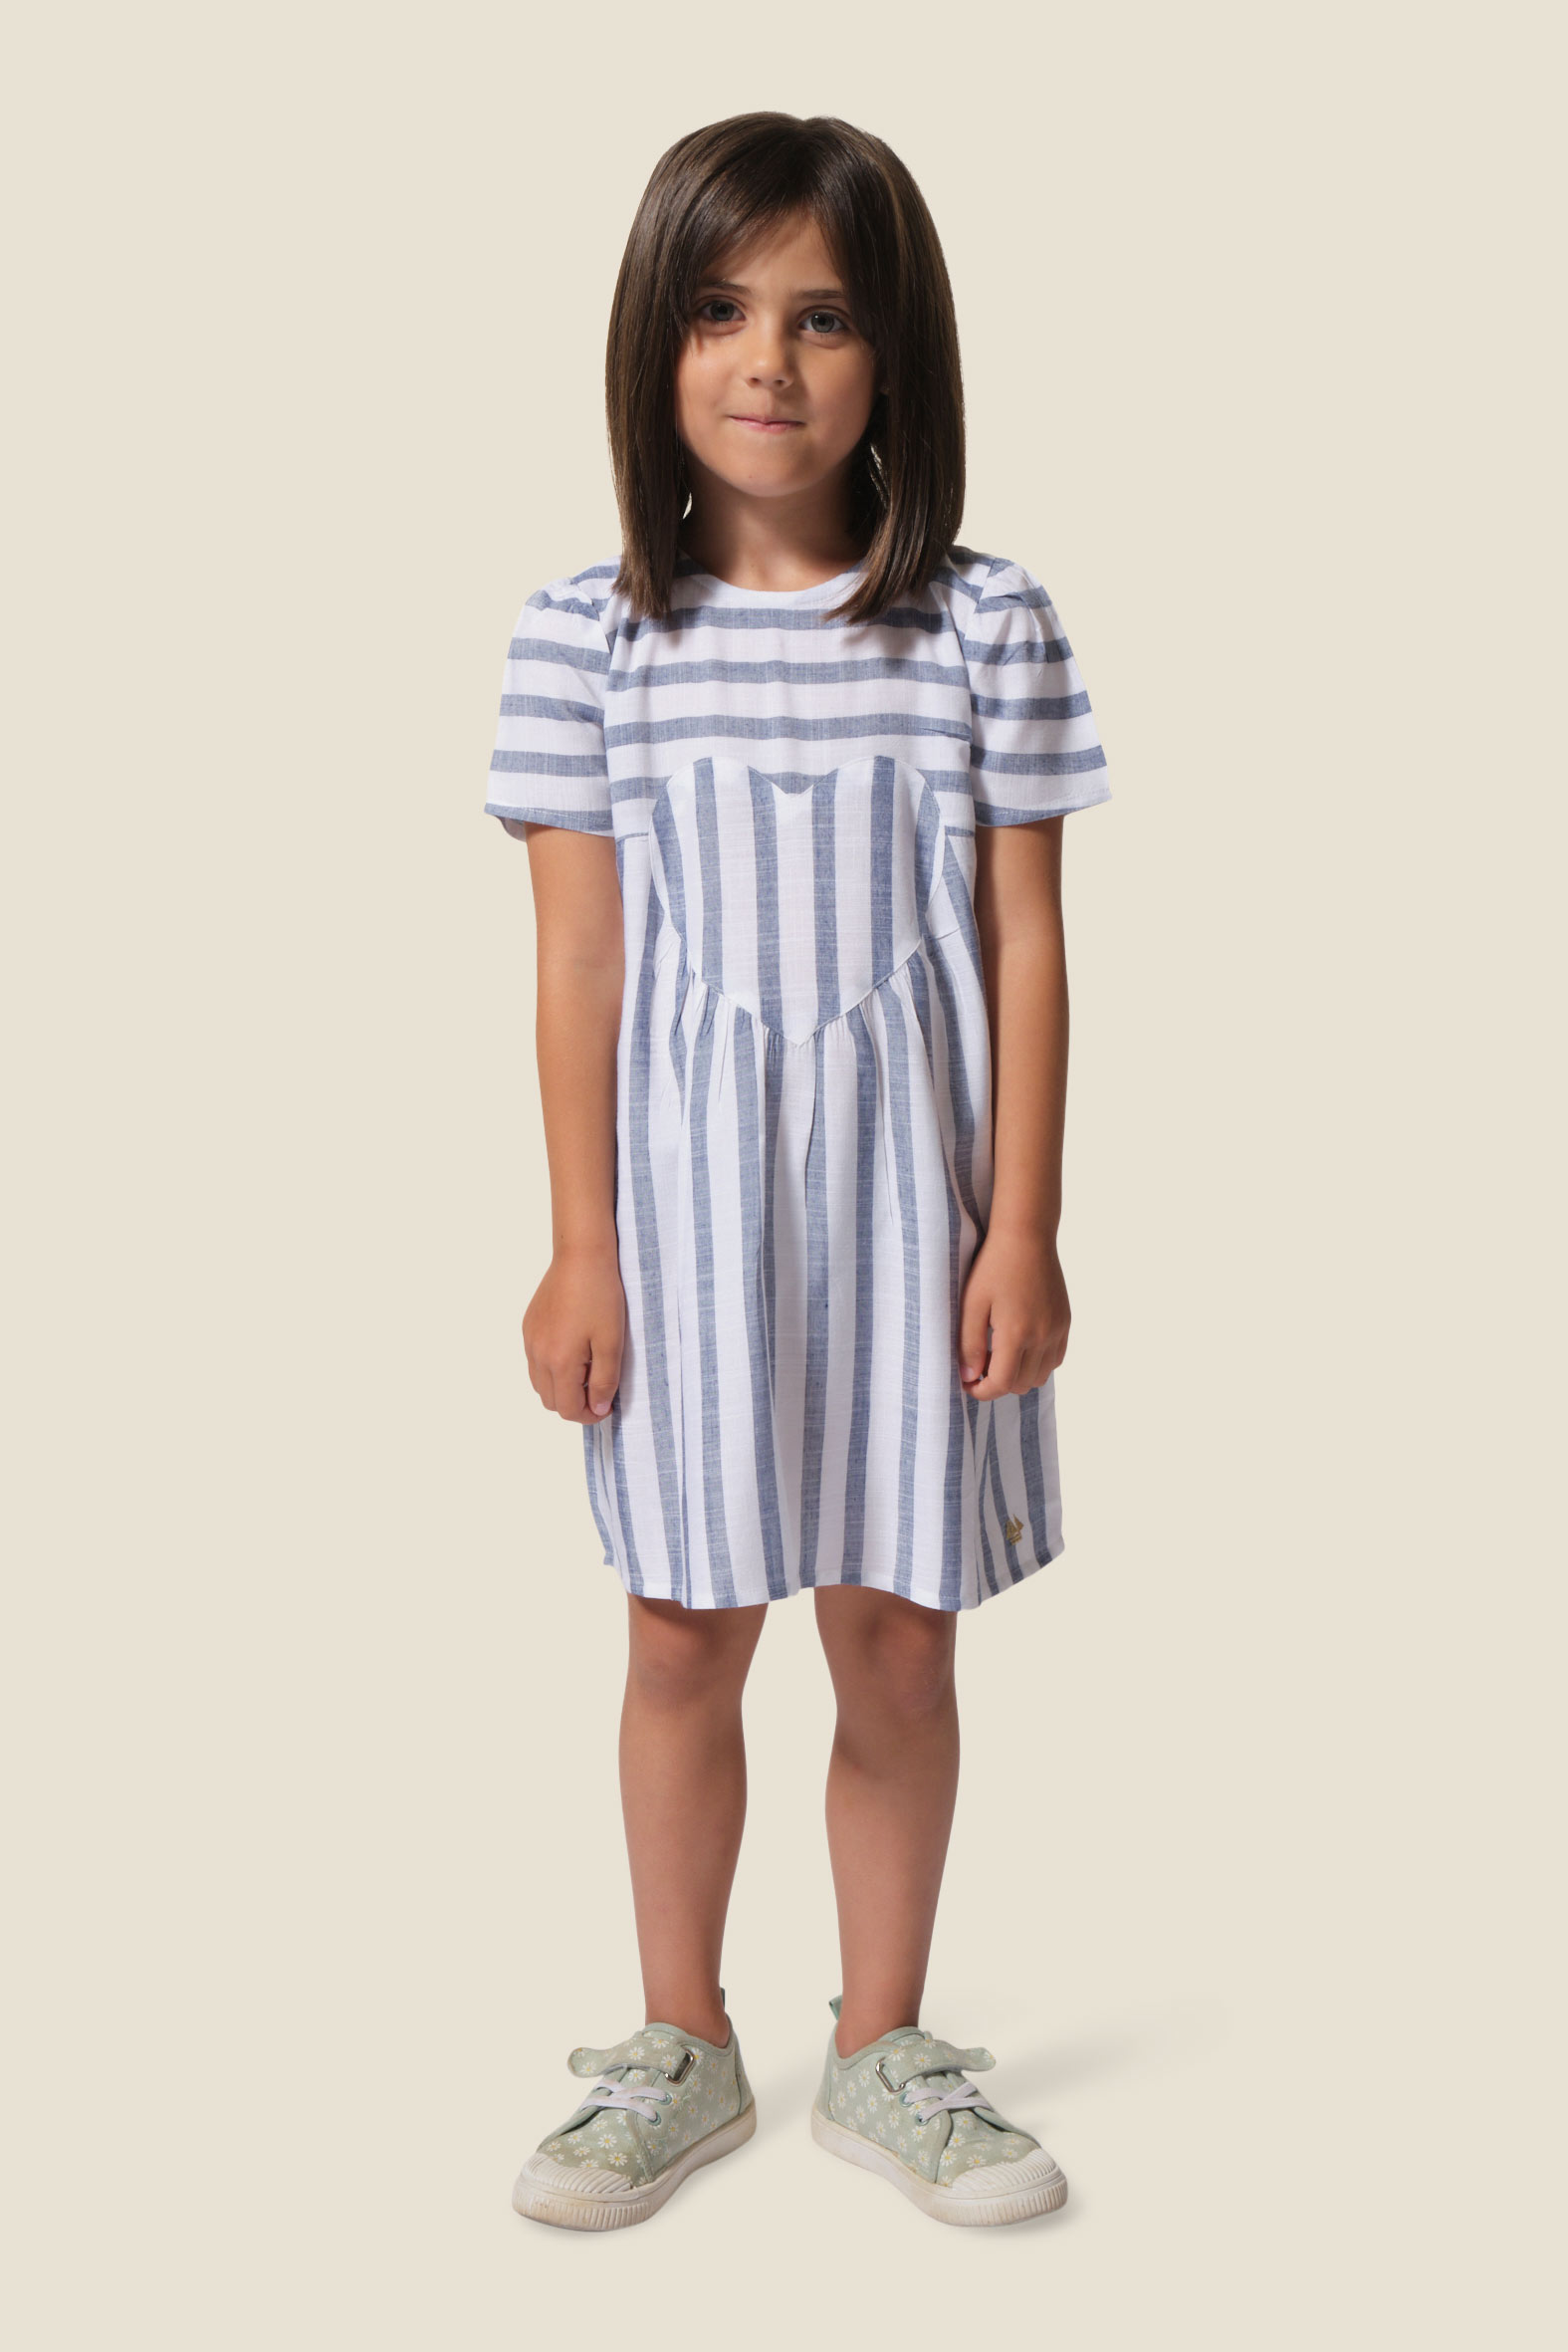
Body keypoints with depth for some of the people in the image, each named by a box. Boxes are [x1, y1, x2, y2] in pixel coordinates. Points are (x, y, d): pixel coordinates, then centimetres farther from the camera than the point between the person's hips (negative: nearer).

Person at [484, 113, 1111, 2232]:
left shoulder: (990, 628, -3)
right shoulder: (592, 633, -3)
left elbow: (1025, 942, -1)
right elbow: (579, 958, -2)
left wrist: (1023, 1224, -4)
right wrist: (581, 1244, -3)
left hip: (906, 1193, 0)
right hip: (687, 1186, 0)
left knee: (895, 1638, 9)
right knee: (683, 1634, 10)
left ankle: (884, 2051, 29)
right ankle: (682, 2048, 29)